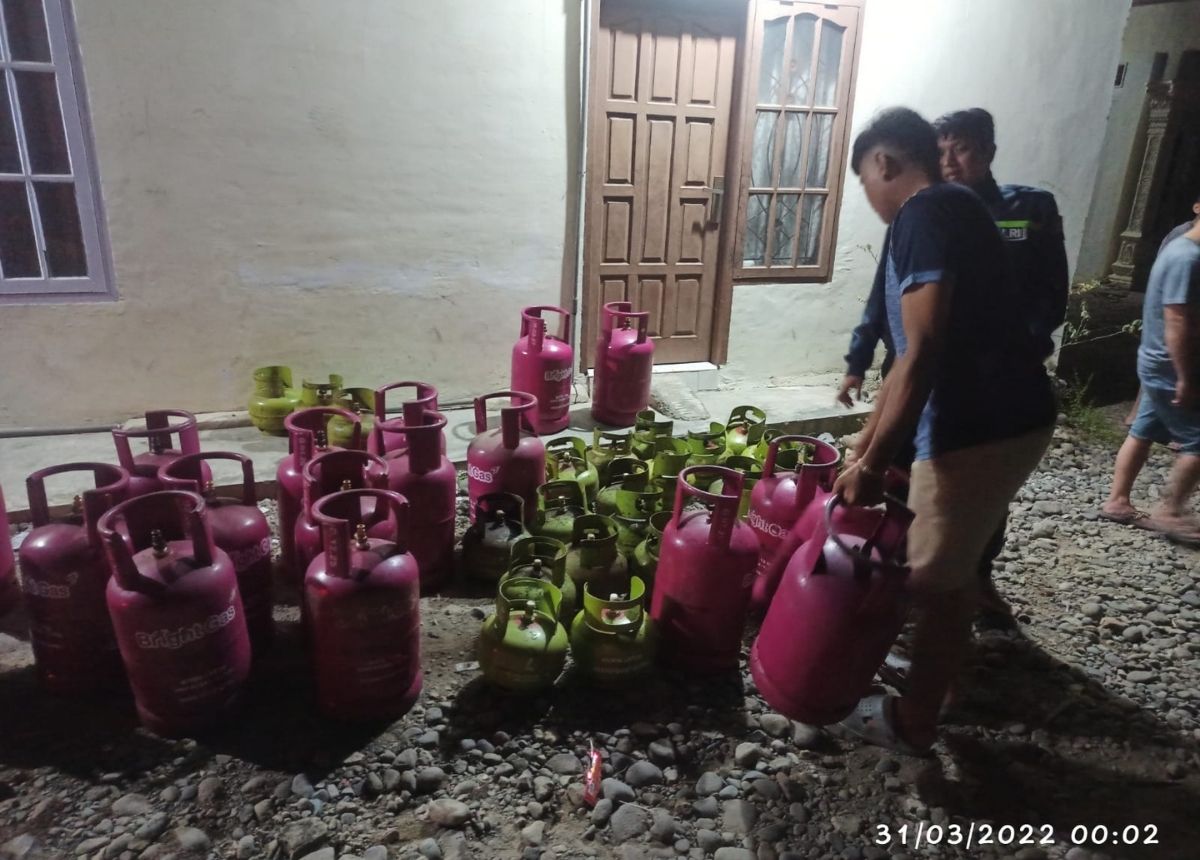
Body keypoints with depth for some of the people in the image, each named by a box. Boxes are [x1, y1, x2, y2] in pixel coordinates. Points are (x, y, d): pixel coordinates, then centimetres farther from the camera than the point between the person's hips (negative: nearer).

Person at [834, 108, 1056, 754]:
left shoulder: (924, 213, -14)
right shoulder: (952, 210, 17)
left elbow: (924, 353, -24)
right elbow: (915, 355, 19)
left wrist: (873, 466, -20)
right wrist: (863, 449, 21)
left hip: (981, 428, -9)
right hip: (1006, 416, 9)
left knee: (935, 579, 6)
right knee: (951, 567, 24)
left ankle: (911, 723, 25)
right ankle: (935, 667, 45)